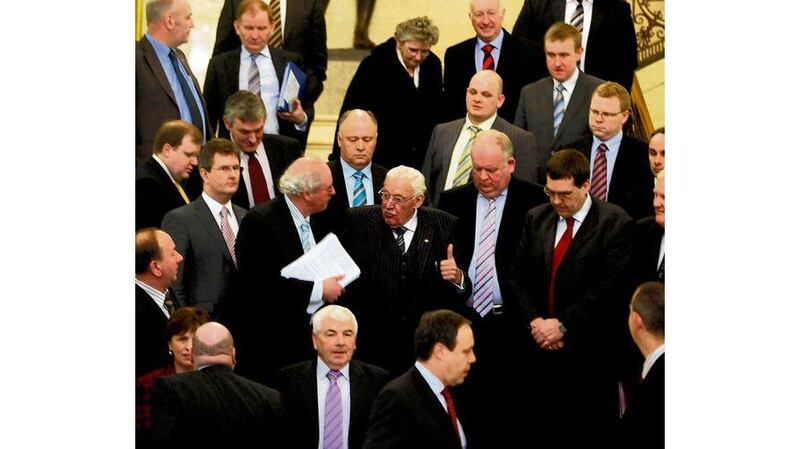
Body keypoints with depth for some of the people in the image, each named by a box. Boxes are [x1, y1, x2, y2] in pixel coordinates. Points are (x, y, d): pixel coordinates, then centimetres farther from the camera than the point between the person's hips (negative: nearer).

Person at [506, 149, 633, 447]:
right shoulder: (536, 219, 12)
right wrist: (534, 321, -5)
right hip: (542, 353, 5)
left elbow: (609, 286, -12)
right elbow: (518, 277, 11)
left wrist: (563, 324, -14)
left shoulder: (615, 224, -5)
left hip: (589, 355, -5)